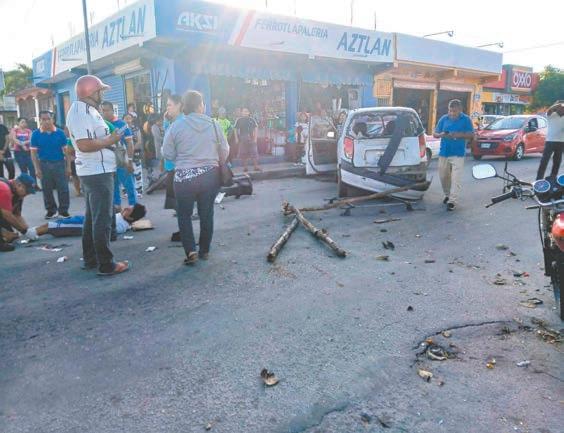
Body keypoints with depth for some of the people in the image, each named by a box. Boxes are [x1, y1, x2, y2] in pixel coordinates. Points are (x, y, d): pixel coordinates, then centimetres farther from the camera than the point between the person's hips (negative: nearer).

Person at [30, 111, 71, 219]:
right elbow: (33, 152, 0)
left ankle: (64, 211, 10)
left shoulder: (60, 133, -2)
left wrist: (68, 166, -2)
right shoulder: (36, 134, -1)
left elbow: (65, 150, 1)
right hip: (44, 165, 1)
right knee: (47, 190, 9)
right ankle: (51, 210, 22)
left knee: (63, 189, 0)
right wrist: (37, 169, -5)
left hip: (60, 164, -1)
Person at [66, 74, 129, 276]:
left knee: (92, 216, 17)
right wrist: (110, 140, -17)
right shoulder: (81, 112, -18)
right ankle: (106, 264, 1)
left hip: (94, 171, 11)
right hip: (98, 172, -11)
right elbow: (84, 144, -27)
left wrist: (109, 138, 13)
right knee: (102, 219, -6)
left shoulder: (85, 109, 15)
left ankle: (90, 259, 28)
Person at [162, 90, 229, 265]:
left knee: (184, 214, 13)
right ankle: (205, 250, 23)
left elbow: (167, 153, 0)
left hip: (185, 177, -1)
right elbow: (224, 150, 5)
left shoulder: (176, 126, -5)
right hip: (210, 175, 2)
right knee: (206, 214, 14)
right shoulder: (213, 124, -1)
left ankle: (190, 251, 2)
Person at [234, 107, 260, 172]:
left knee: (254, 153, -3)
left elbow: (255, 129, 6)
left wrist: (255, 138, -2)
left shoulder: (252, 120, 5)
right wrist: (236, 138, -2)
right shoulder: (239, 120, 5)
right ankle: (245, 167, 13)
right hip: (242, 139, 0)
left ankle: (256, 166, 1)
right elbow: (236, 130, 6)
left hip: (251, 139, 0)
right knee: (243, 154, 4)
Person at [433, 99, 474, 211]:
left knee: (456, 179, -9)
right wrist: (440, 135, -16)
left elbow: (471, 135, -1)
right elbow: (435, 134, 8)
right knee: (443, 176, 11)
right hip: (444, 153, 3)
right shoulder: (444, 119, 6)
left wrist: (459, 135, -19)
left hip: (458, 154, -3)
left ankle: (452, 201, -7)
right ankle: (447, 195, 33)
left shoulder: (466, 120, 0)